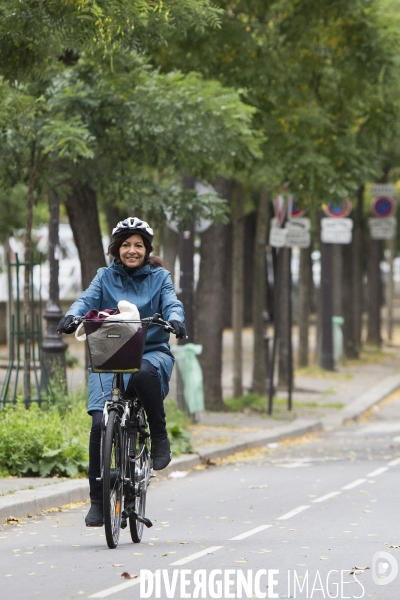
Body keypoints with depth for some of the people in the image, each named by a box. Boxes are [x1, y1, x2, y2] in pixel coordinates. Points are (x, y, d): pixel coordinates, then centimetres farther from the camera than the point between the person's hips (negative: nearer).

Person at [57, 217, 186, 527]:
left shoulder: (159, 277, 11)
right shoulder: (106, 277, 12)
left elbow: (171, 303, -5)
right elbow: (87, 299, -4)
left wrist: (175, 319, -29)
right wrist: (72, 316, -27)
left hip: (152, 352, -1)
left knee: (144, 374, -39)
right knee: (100, 422, -16)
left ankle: (160, 437, -16)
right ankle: (98, 499, -7)